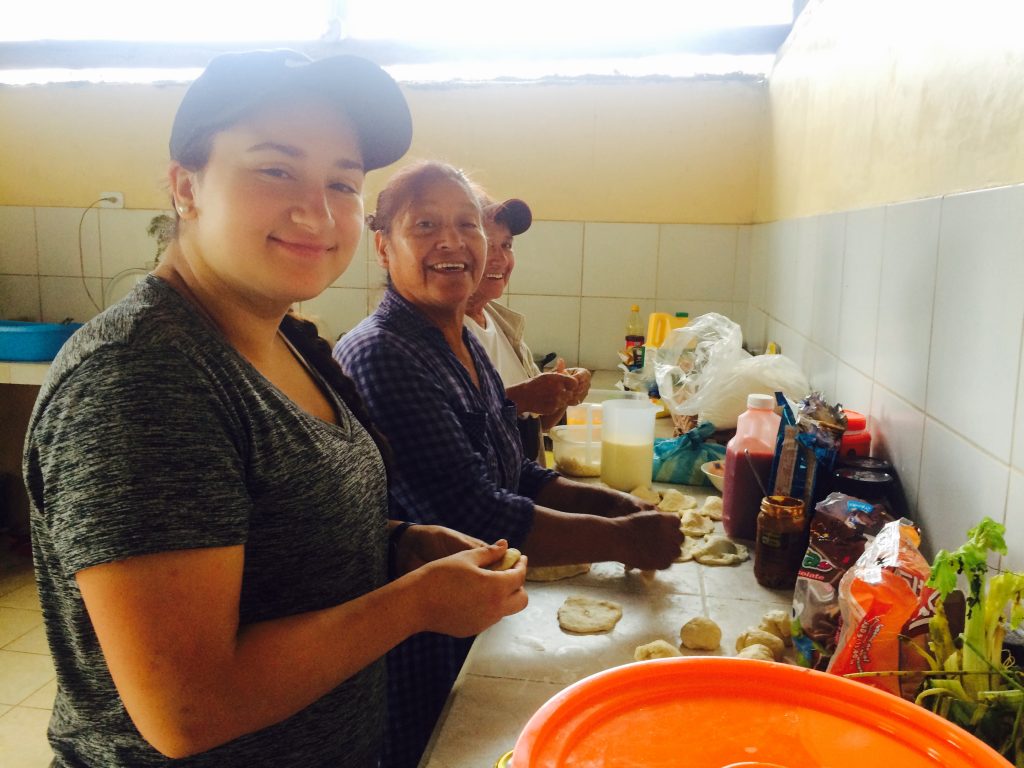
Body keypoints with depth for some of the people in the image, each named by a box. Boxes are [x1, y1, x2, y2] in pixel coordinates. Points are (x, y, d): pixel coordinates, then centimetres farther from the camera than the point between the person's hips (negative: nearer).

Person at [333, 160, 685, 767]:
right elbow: (475, 518, -27)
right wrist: (621, 539, -20)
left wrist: (605, 500, -3)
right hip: (413, 651, -8)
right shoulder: (380, 357, -23)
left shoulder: (466, 345, 5)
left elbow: (513, 476, 12)